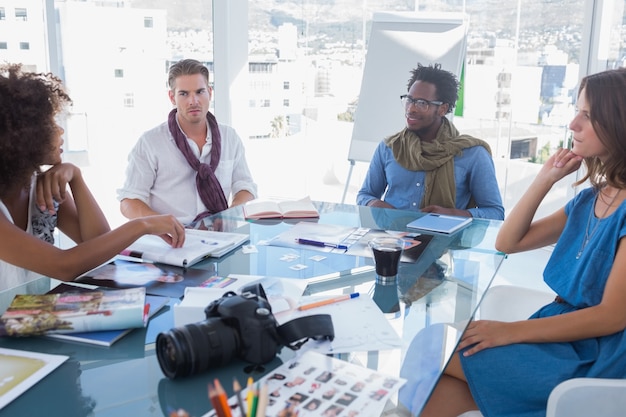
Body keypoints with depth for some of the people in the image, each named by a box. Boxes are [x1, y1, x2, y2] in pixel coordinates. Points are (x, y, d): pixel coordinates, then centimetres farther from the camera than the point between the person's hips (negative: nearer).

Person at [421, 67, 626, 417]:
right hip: (558, 336, 7)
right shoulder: (589, 199, 10)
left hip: (595, 358, -7)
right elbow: (508, 243, 12)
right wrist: (546, 179, 3)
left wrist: (511, 331, -22)